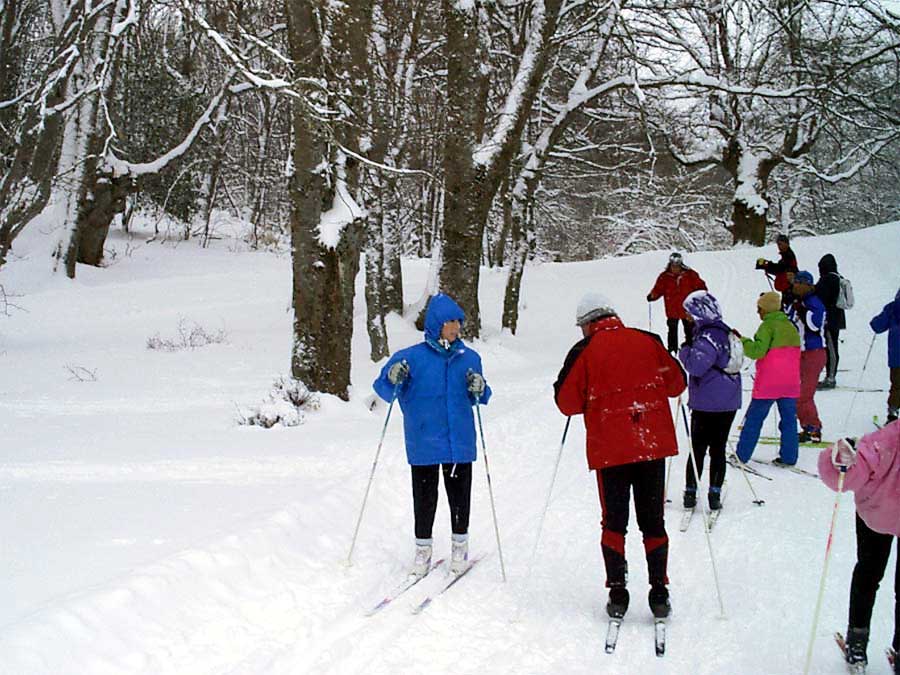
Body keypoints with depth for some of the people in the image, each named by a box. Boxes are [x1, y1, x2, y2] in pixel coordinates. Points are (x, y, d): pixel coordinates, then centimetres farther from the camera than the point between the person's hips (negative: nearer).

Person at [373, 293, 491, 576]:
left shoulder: (469, 358, 5)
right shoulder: (411, 357, -4)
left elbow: (479, 398, 14)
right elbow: (384, 389, -2)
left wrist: (479, 390, -9)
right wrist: (392, 380, -23)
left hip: (460, 442, 2)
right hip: (423, 443, -2)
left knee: (459, 494, 9)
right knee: (424, 497, 6)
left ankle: (460, 543, 28)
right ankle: (423, 547, 21)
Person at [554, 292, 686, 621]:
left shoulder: (585, 351, -3)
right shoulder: (648, 342, 4)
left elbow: (567, 403, -2)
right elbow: (676, 383, 11)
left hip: (610, 448, -2)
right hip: (653, 444, 2)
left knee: (614, 522, 9)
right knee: (653, 521, 10)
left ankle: (617, 593, 3)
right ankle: (659, 593, 7)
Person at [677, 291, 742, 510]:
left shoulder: (708, 337, -18)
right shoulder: (726, 332, 10)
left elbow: (696, 366, -26)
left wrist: (685, 351, -9)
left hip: (707, 405, -7)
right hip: (729, 403, 7)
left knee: (698, 449, 3)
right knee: (718, 449, 9)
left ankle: (691, 492, 9)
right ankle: (715, 494, 10)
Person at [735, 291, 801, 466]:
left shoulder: (768, 325, -10)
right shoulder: (790, 327, 12)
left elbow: (757, 351, -19)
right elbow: (796, 352, 16)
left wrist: (742, 341, -6)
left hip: (768, 383, -6)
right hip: (790, 383, 6)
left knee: (754, 418, 3)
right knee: (789, 418, 9)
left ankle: (742, 455, 7)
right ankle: (788, 456, 7)